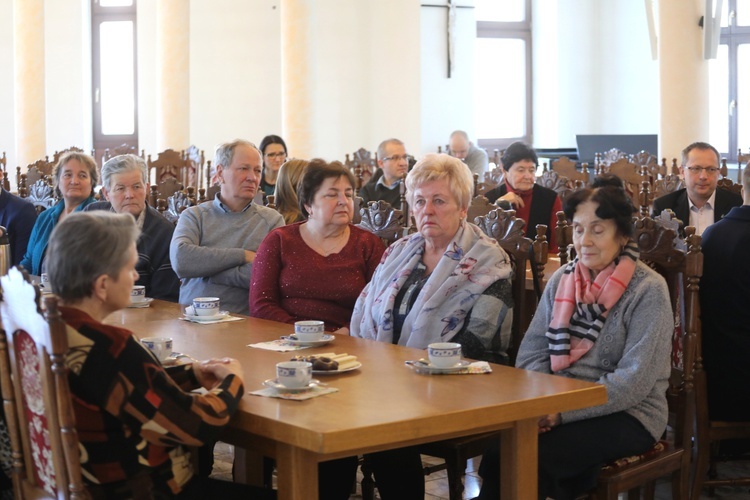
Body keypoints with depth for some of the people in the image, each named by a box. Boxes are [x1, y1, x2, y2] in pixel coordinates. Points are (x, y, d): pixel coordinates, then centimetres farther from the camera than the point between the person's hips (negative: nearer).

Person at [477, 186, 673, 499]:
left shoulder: (648, 291, -8)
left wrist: (565, 412, -22)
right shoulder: (562, 279, 9)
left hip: (626, 415, -4)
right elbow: (532, 350, 8)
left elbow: (635, 380, -15)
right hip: (559, 405, 4)